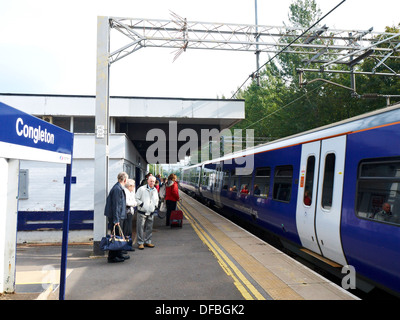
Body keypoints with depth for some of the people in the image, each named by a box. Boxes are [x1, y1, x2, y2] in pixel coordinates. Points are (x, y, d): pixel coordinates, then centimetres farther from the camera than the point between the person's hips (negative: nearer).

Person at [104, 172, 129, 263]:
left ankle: (119, 255, 27)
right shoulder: (117, 189, -19)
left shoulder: (119, 188, 13)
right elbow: (115, 205, -22)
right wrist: (116, 220, -22)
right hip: (116, 217, -10)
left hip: (119, 216, 10)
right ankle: (112, 257, 7)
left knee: (118, 236, 17)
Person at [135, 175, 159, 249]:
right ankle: (140, 243, 7)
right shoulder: (141, 189, -5)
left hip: (151, 213, 5)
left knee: (149, 228, 10)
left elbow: (157, 199, 28)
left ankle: (147, 242, 22)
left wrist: (155, 206, 14)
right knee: (140, 228, -2)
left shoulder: (155, 190, 13)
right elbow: (136, 198, -4)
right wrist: (141, 204, -12)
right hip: (142, 212, -5)